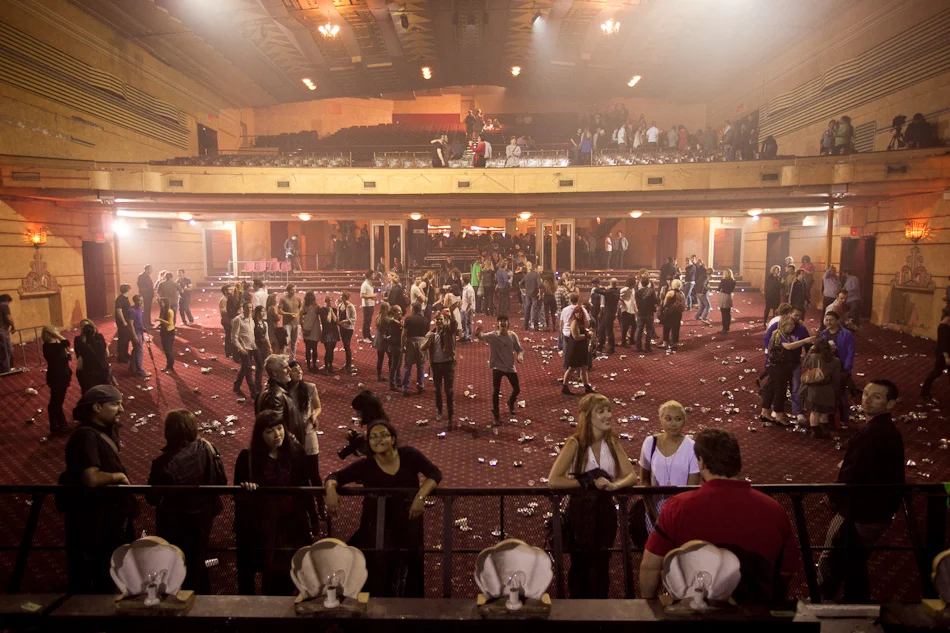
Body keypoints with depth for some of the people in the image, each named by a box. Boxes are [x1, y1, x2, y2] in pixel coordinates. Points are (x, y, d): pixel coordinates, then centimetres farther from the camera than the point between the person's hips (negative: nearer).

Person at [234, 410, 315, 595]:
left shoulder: (295, 452, -2)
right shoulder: (247, 457, -8)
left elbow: (304, 487, 5)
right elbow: (237, 491, -3)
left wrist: (313, 515, 7)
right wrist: (245, 488, -25)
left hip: (293, 525, 2)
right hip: (262, 527, -2)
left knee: (288, 574, 9)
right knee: (269, 574, 4)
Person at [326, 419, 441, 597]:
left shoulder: (409, 455, -7)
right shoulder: (365, 466, -7)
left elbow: (435, 473, -11)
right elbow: (335, 476, -7)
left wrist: (420, 497, -26)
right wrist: (331, 490, -30)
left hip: (407, 529, 1)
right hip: (376, 529, 0)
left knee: (407, 581, 11)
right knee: (377, 582, -5)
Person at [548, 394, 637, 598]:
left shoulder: (612, 442, -3)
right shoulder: (575, 444, -17)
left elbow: (631, 475, -6)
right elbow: (553, 481, -24)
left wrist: (613, 485, -26)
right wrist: (589, 482, -23)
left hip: (606, 510, 4)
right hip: (581, 510, -3)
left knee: (602, 565, 17)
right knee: (581, 565, 15)